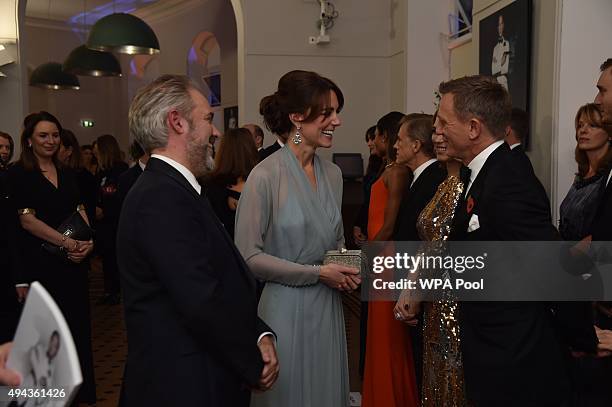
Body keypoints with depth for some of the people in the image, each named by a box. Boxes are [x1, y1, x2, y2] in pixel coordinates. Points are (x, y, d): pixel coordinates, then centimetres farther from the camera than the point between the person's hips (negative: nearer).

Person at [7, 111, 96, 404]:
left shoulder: (67, 174, 12)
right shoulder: (18, 174, -4)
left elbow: (80, 210, 8)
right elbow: (27, 219, -11)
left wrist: (88, 240, -11)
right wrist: (66, 242, -18)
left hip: (72, 260, 5)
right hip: (40, 262, -5)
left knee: (78, 324, 8)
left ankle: (82, 391, 20)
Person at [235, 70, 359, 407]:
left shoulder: (333, 174, 6)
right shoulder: (266, 176, -14)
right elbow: (248, 256, -15)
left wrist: (347, 269, -2)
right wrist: (316, 273, -16)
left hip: (328, 307, 6)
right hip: (286, 308, -6)